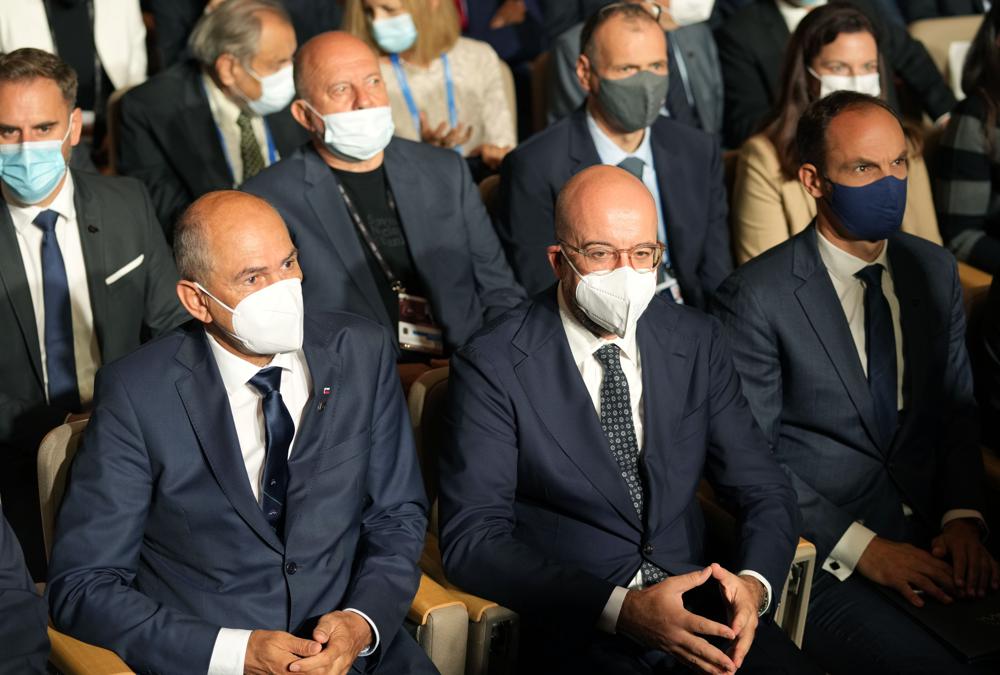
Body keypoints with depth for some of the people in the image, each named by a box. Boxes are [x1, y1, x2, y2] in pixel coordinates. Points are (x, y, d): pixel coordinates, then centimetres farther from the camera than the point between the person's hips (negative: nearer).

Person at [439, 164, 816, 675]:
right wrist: (621, 608, -20)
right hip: (576, 629, -4)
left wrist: (755, 583, -11)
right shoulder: (492, 366, -5)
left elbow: (765, 490, 12)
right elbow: (472, 538, -10)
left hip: (698, 605, 4)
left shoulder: (696, 342, 8)